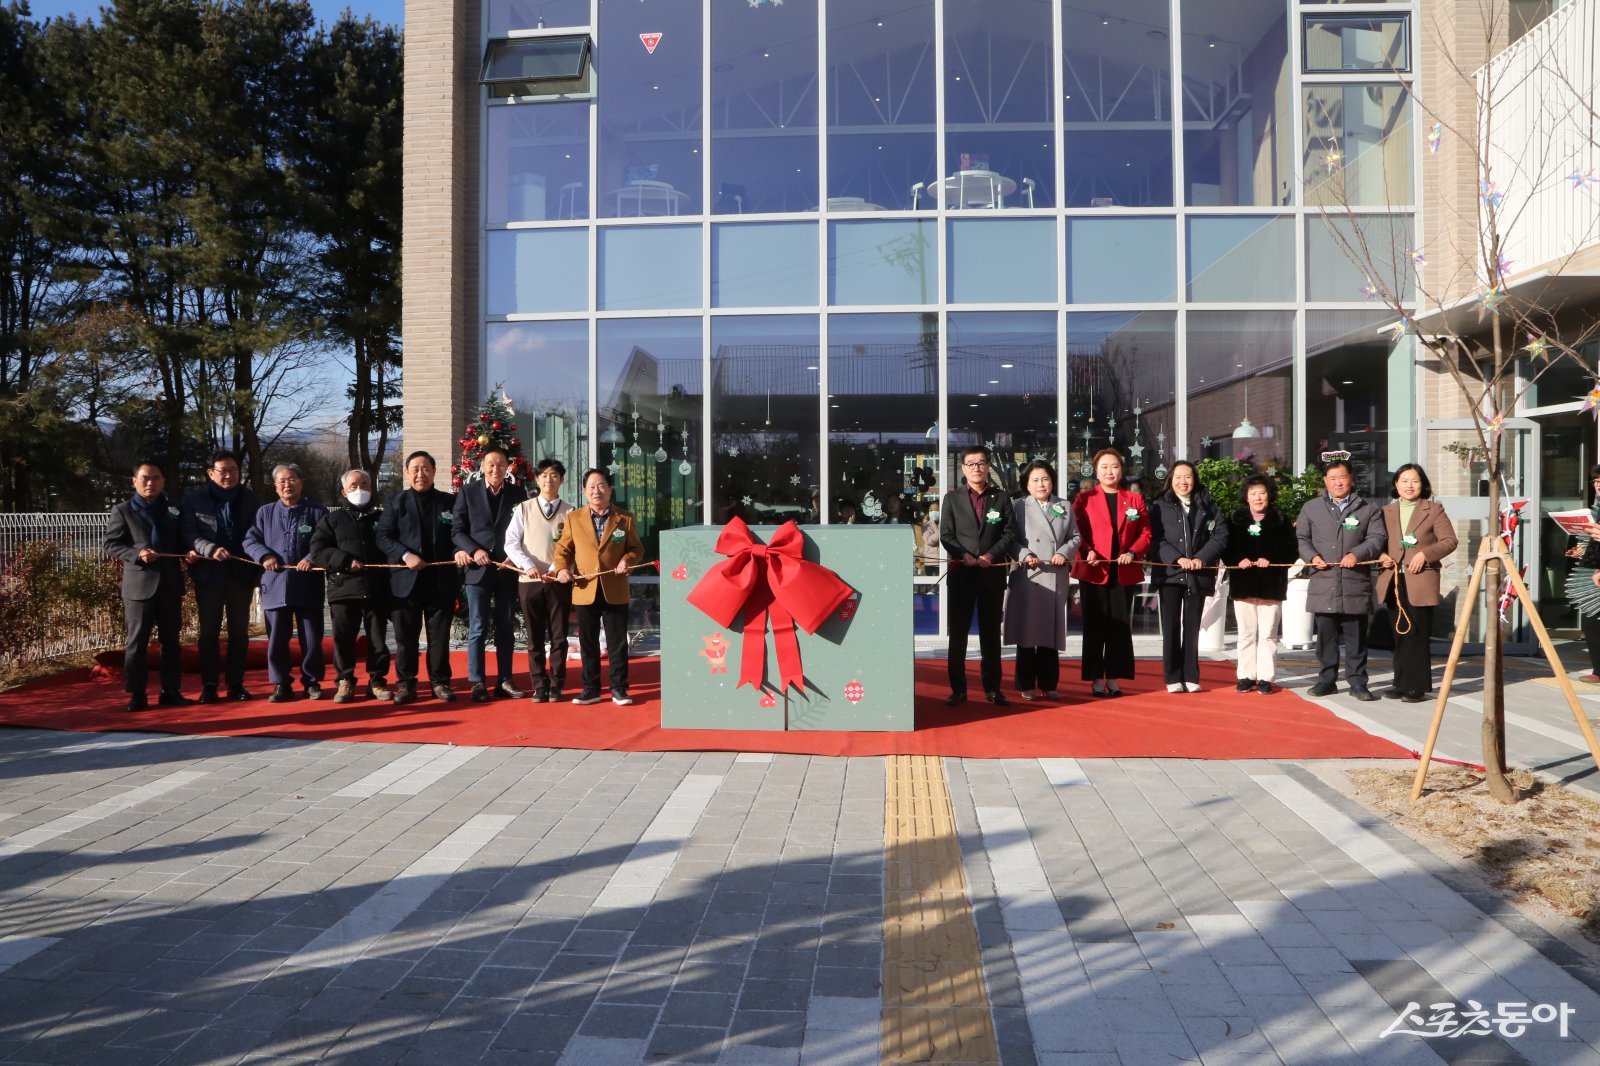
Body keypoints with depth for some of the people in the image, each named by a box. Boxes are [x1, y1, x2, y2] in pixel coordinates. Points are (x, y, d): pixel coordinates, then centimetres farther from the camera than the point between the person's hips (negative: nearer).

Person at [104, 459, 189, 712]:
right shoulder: (122, 511, 4)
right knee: (136, 642, -2)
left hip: (170, 584, 4)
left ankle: (171, 691, 14)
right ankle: (137, 694, 4)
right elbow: (111, 546, -1)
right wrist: (137, 554, -17)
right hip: (139, 584, -4)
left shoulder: (173, 512, 15)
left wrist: (188, 553, -2)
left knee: (172, 641, 7)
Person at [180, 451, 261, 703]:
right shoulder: (194, 500, 2)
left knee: (239, 631, 6)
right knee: (209, 631, 3)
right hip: (209, 575, -2)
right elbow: (187, 533, -6)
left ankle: (236, 683, 14)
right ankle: (209, 685, 7)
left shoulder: (250, 500, 8)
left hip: (241, 574, 2)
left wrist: (258, 574, 1)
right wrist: (210, 550, -23)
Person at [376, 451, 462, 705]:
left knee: (440, 635, 6)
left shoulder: (449, 502, 9)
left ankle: (440, 682, 15)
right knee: (405, 636, 5)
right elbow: (383, 537, -1)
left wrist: (459, 550, -12)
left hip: (441, 581, 1)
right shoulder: (397, 501, 5)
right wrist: (405, 555, -15)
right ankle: (405, 683, 14)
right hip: (406, 580, -1)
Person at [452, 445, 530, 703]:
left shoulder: (518, 493, 6)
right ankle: (477, 683, 5)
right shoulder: (468, 492, 3)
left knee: (506, 628, 7)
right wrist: (474, 550, -14)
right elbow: (457, 530, 1)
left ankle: (505, 681, 14)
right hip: (478, 569, -2)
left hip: (508, 569, 2)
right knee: (478, 629, 0)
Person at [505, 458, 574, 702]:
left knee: (558, 636, 4)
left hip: (558, 581, -1)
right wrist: (528, 565, -14)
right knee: (535, 637, 6)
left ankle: (556, 685, 13)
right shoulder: (524, 508, 6)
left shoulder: (569, 512, 3)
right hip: (529, 581, 1)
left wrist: (556, 569, -15)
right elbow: (511, 542, 0)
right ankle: (539, 686, 13)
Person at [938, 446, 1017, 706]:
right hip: (961, 573, 0)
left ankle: (992, 688, 11)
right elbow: (946, 535, 1)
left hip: (993, 573, 0)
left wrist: (991, 556, -11)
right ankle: (958, 689, 6)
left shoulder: (1001, 497, 8)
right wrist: (965, 557, -14)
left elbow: (1010, 532, 2)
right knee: (958, 633, 0)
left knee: (991, 632, 5)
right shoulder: (952, 498, 7)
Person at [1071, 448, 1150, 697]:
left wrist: (1133, 552, -10)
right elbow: (1074, 531, -1)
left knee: (1120, 627, 5)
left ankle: (1113, 679, 13)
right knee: (1094, 627, 0)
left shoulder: (1135, 499, 10)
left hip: (1124, 572, 2)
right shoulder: (1084, 498, 4)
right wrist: (1087, 551, -18)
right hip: (1093, 571, -2)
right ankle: (1096, 680, 6)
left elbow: (1145, 533, 7)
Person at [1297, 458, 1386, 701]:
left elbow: (1376, 538, 2)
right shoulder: (1311, 508, 12)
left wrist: (1357, 554, -15)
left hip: (1356, 584, -1)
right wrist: (1312, 556, -6)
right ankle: (1327, 679, 16)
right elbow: (1301, 538, 13)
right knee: (1326, 634, 7)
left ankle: (1357, 681, 10)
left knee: (1356, 635, 3)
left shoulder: (1368, 508, 8)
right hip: (1323, 583, 1)